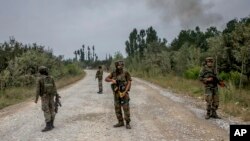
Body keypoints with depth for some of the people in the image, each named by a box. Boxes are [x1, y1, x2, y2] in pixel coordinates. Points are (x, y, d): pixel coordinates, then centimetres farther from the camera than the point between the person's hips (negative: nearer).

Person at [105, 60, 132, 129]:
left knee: (126, 108, -4)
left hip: (123, 93, -4)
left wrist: (125, 92, -21)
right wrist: (112, 80, -21)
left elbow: (129, 83, -11)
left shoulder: (126, 73, -8)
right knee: (117, 108, 8)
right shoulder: (114, 73, 4)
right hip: (116, 94, 5)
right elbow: (106, 79, 0)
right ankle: (120, 122, 20)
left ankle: (127, 123, 7)